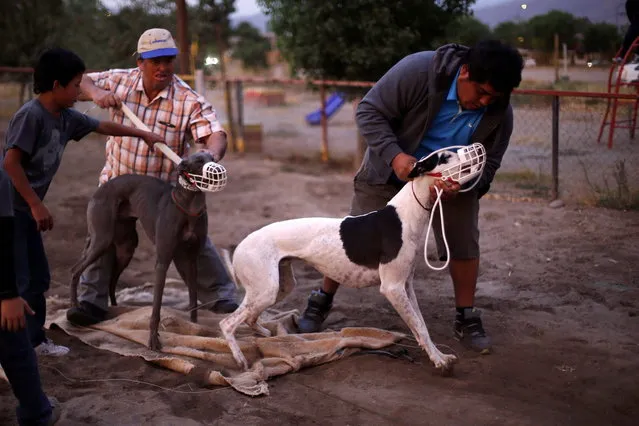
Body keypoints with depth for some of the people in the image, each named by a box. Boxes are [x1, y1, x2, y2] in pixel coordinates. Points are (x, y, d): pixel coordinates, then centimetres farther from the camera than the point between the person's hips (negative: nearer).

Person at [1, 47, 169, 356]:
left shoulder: (66, 117, 5)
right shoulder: (30, 115, -19)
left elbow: (103, 126, 19)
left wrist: (143, 134, 24)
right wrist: (37, 204, -21)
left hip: (26, 209, 9)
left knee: (38, 277, 14)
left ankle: (34, 339, 26)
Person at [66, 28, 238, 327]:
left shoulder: (189, 101, -19)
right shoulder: (121, 81, -9)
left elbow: (216, 136, -28)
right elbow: (82, 81, 0)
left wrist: (211, 155, -52)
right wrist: (95, 92, -24)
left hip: (166, 188, -2)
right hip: (118, 180, 3)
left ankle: (220, 297, 14)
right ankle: (92, 301, 20)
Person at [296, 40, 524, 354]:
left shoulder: (499, 112, -21)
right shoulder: (419, 70, -33)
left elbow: (488, 164, -12)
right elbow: (369, 111, -26)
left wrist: (461, 185, -35)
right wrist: (394, 155, -40)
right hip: (390, 169, -2)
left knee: (464, 243, -5)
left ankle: (467, 319, 14)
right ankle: (321, 302, 20)